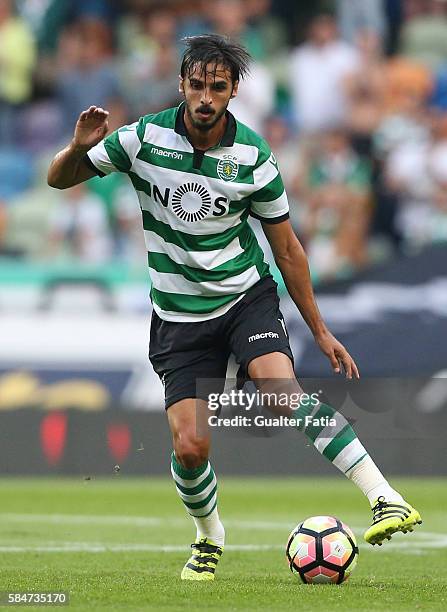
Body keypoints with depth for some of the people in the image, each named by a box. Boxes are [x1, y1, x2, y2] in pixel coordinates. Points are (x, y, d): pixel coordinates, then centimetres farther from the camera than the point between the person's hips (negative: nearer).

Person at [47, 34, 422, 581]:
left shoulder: (253, 156, -8)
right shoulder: (145, 139, -9)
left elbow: (287, 249, 2)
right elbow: (59, 178, 1)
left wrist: (320, 331, 4)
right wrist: (79, 148, -22)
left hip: (248, 296, -1)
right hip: (179, 315, 1)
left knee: (283, 391, -29)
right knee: (190, 446, -9)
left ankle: (385, 500, -35)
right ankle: (209, 540, 22)